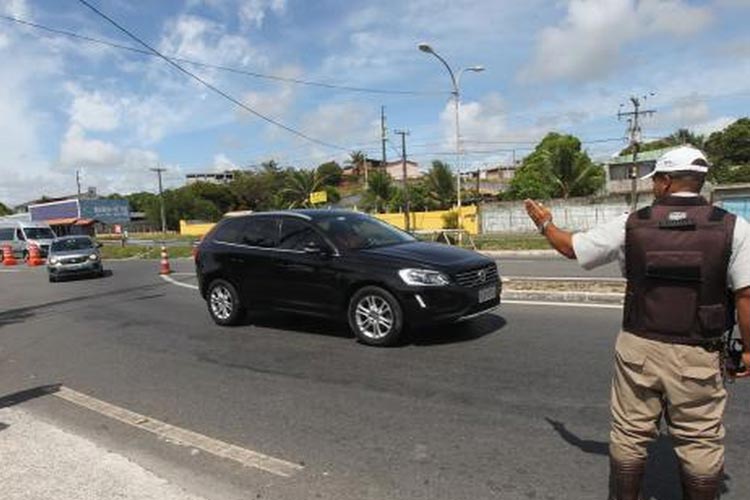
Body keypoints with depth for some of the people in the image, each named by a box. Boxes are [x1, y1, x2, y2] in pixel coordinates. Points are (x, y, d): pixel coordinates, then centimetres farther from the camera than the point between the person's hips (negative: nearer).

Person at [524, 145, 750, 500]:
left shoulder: (631, 225, -4)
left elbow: (571, 247, 4)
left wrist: (545, 225, 22)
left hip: (638, 348, 1)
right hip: (697, 356, -1)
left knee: (629, 433, 16)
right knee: (700, 442, 14)